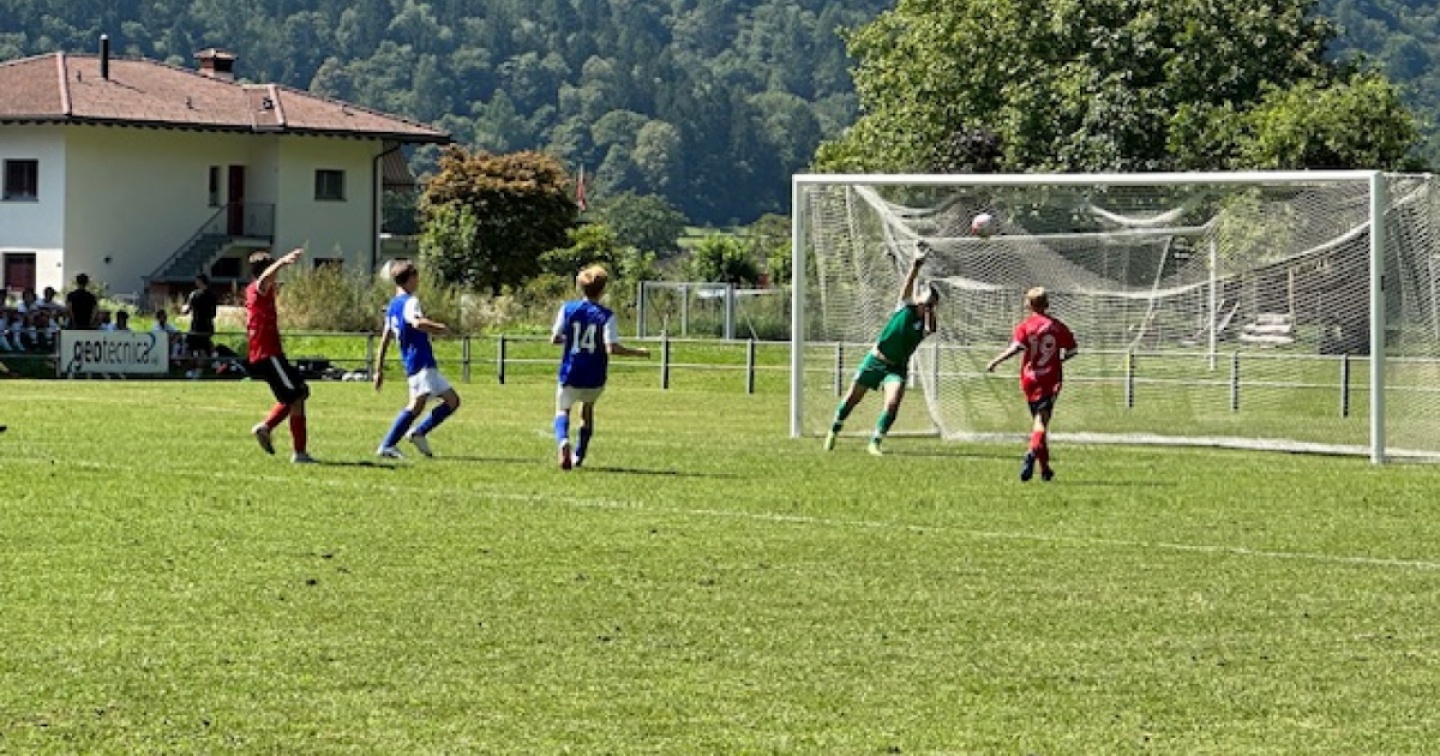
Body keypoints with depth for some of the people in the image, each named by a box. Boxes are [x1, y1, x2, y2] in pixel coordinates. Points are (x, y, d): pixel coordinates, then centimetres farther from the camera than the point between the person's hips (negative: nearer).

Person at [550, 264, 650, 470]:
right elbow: (612, 347, -18)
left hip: (570, 375, 0)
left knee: (562, 410, 11)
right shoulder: (606, 316, -10)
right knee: (588, 408, 26)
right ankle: (579, 455, 27)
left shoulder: (567, 309, -4)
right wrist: (638, 352, -4)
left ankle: (563, 441, -23)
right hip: (595, 377, 0)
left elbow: (554, 339, -1)